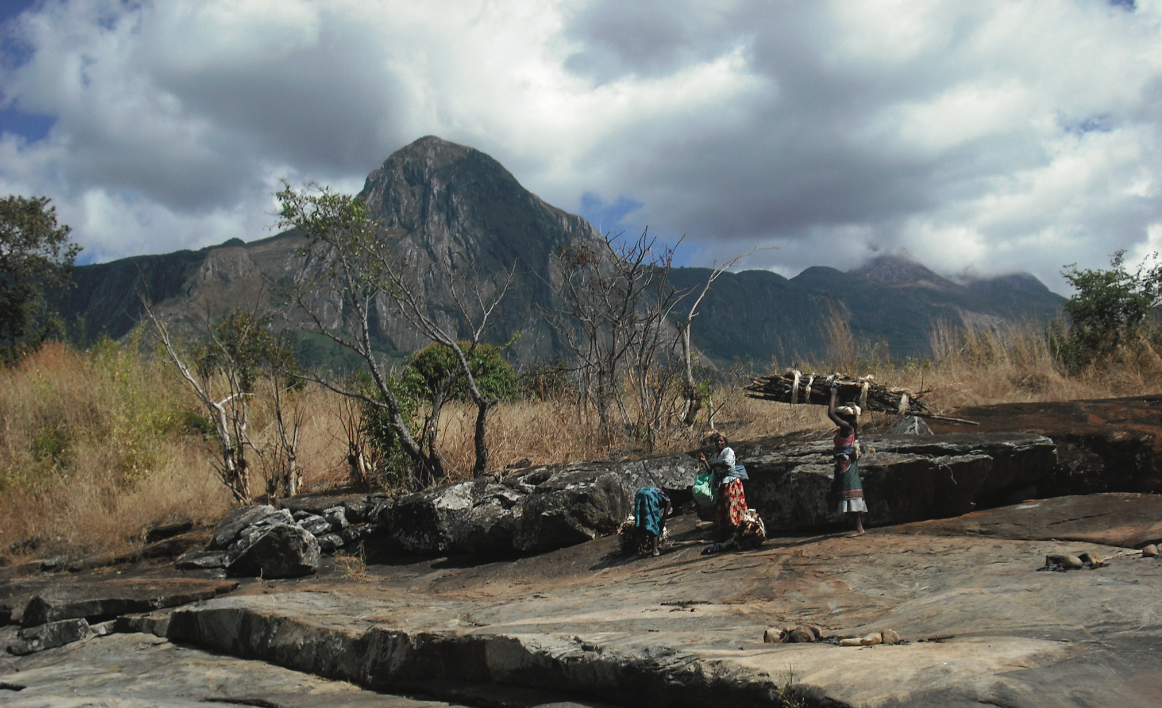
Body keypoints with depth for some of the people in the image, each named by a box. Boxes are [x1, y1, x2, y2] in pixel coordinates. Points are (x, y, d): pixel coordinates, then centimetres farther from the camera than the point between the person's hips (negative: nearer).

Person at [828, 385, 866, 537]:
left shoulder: (847, 427, -13)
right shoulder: (845, 427, 12)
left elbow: (831, 413, -19)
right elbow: (835, 412, 26)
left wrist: (834, 395, -9)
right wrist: (835, 395, 26)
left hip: (847, 464, -10)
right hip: (844, 464, 10)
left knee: (851, 494, -11)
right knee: (851, 495, 11)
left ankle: (858, 528, -12)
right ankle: (857, 526, 15)